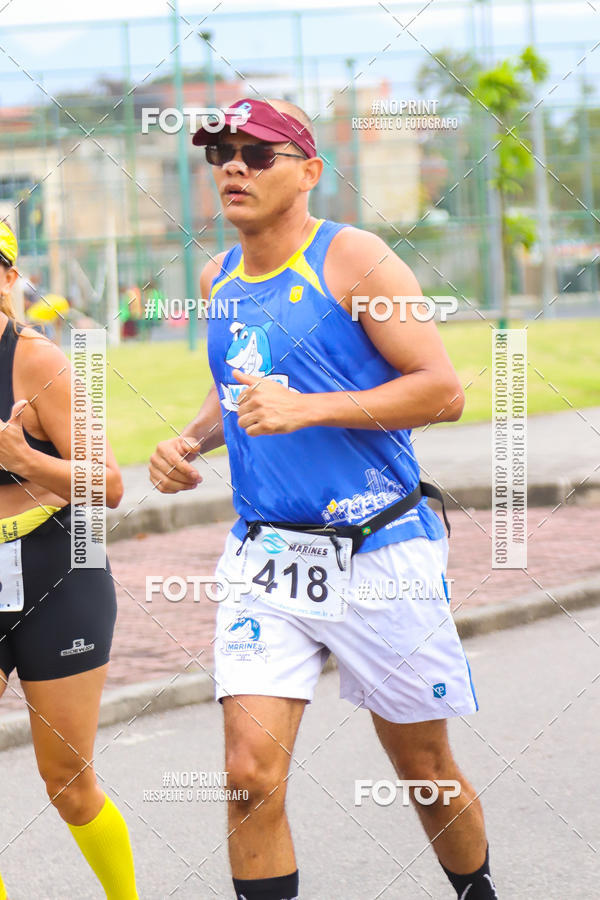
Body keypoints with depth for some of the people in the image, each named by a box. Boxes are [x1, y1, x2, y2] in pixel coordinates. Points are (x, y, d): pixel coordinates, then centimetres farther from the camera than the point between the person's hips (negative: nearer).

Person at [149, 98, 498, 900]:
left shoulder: (352, 260, -8)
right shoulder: (219, 279, 11)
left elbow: (443, 390, -14)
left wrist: (310, 409, -22)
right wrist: (192, 440, 9)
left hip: (378, 555, -4)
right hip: (265, 557, 4)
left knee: (425, 771, 9)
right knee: (251, 774, -12)